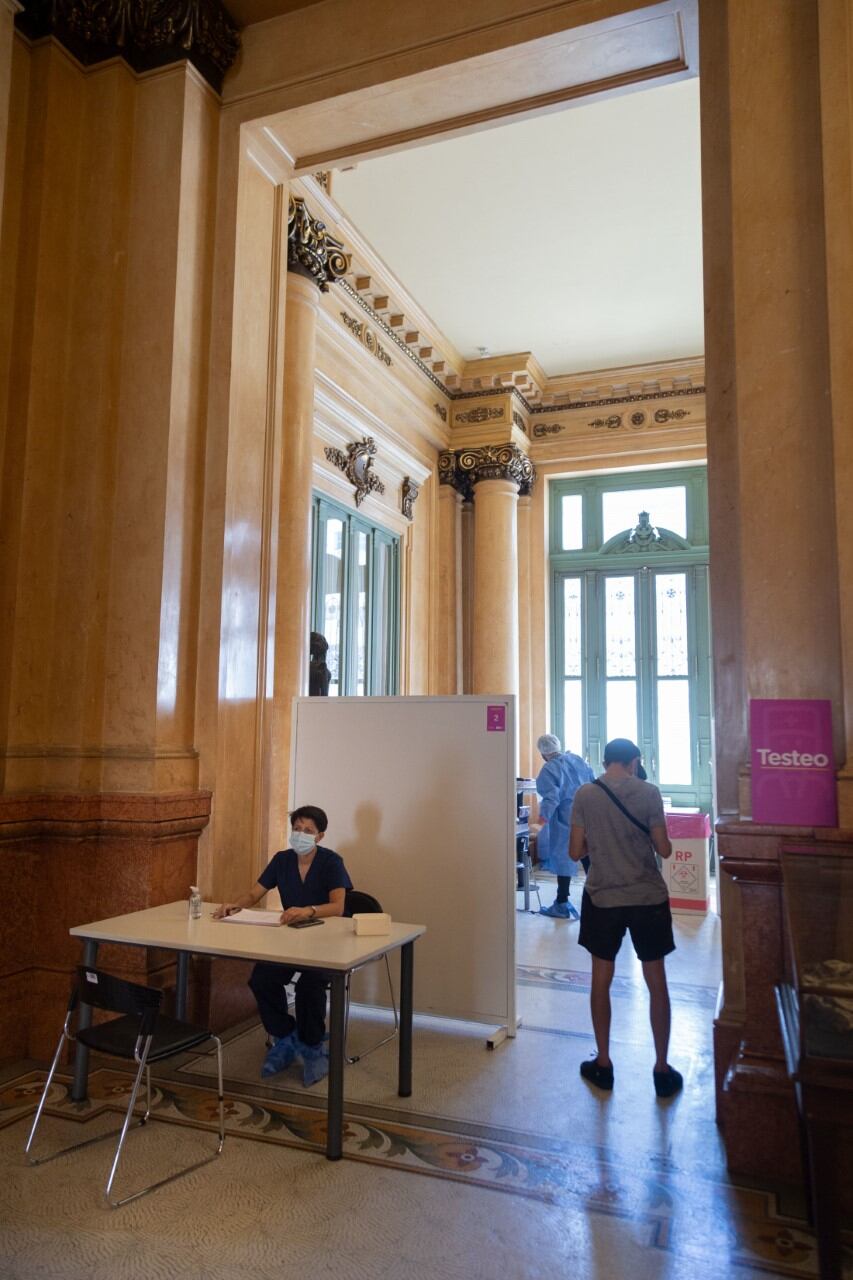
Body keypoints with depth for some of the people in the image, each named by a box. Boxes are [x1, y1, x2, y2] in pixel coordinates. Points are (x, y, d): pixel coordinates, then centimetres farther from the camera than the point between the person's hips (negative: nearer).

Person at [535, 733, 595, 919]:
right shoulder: (578, 760, 8)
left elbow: (552, 797, -19)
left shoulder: (548, 769, -10)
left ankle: (562, 905, 11)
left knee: (563, 858, 4)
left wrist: (544, 815, -10)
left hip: (565, 821, -6)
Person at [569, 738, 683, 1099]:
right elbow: (664, 849, -6)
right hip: (648, 898, -1)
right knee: (657, 983, 12)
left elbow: (576, 851, -3)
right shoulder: (648, 792, -9)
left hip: (602, 898, 1)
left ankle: (603, 1064, 23)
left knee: (601, 981, 13)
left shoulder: (585, 795, -5)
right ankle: (662, 1069, 20)